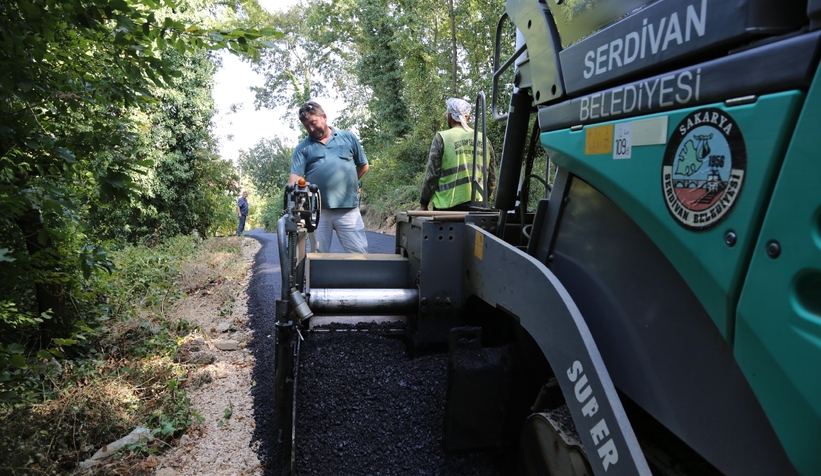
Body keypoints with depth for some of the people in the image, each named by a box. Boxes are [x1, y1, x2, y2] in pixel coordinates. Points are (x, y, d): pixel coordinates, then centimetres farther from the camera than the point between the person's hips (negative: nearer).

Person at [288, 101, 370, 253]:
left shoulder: (348, 138, 9)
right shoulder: (303, 147, 7)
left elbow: (363, 166, 17)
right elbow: (295, 177, -5)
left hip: (348, 209, 0)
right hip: (317, 210, 1)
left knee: (359, 253, 0)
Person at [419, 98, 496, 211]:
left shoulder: (441, 138, -3)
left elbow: (432, 174, -5)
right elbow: (492, 178, 13)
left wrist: (423, 203, 3)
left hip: (448, 206, -4)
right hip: (477, 207, 4)